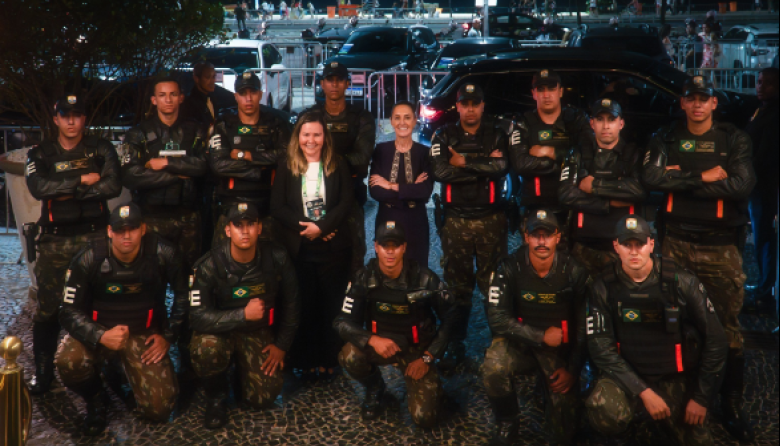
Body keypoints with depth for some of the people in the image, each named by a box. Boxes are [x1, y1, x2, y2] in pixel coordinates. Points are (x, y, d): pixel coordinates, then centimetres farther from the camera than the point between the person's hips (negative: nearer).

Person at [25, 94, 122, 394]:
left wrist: (64, 191, -11)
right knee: (48, 306, 1)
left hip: (94, 236, -1)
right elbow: (38, 187, -12)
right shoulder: (40, 154, 8)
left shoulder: (101, 149, 6)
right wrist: (82, 181, -13)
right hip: (54, 240, 1)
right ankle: (43, 370, 11)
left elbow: (113, 186, -11)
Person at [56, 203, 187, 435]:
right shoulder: (88, 260, -17)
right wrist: (101, 336, -30)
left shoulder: (162, 254, -15)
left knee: (160, 409, -10)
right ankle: (95, 399, 2)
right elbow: (70, 312, -13)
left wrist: (168, 336, -2)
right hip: (98, 330, 0)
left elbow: (184, 295, 0)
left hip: (145, 334, 1)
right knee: (69, 362, -34)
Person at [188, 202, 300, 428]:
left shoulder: (277, 258, -12)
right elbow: (198, 316, -26)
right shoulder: (210, 265, -22)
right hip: (220, 330, -2)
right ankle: (216, 396, -4)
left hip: (259, 332, 3)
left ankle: (242, 368, 26)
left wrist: (282, 345, 1)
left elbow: (291, 304, 1)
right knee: (206, 349, -37)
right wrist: (243, 314, -33)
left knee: (264, 398, -10)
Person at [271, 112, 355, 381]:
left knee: (332, 306, 3)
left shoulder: (338, 166, 5)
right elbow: (277, 207, -1)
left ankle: (329, 361, 13)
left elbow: (347, 202, -3)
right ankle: (306, 361, 13)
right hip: (298, 248, 0)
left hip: (332, 246, 0)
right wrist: (304, 227, -14)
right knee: (304, 306, 3)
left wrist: (321, 227, -15)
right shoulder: (286, 168, 6)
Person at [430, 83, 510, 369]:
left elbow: (501, 168, -14)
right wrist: (484, 165, -11)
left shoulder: (497, 135, 4)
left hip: (491, 219, -1)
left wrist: (464, 162, -10)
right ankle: (455, 346, 14)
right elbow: (439, 172, -12)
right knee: (457, 284, 6)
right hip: (455, 221, 1)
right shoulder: (445, 136, 6)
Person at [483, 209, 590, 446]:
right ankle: (506, 423, -6)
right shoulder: (509, 268, -14)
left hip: (561, 349, 0)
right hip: (520, 341, 0)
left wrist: (573, 369, -7)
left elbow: (585, 328, -4)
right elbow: (497, 319, -16)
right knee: (493, 366, -35)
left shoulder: (574, 272, -12)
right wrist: (541, 336, -20)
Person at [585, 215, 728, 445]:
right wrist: (643, 392, -18)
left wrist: (701, 398, -2)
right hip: (626, 374, -1)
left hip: (675, 377, 1)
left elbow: (715, 341, -3)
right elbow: (601, 347, -10)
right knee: (603, 412, -30)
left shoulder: (681, 281, -10)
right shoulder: (604, 287, -8)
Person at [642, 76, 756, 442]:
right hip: (676, 244, 2)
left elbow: (742, 185, -15)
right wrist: (702, 177, -15)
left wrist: (681, 180, -15)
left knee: (727, 326, 3)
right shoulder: (666, 139, 6)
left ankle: (732, 404, 15)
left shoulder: (735, 140, 1)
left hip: (721, 247, -1)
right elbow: (651, 178, -11)